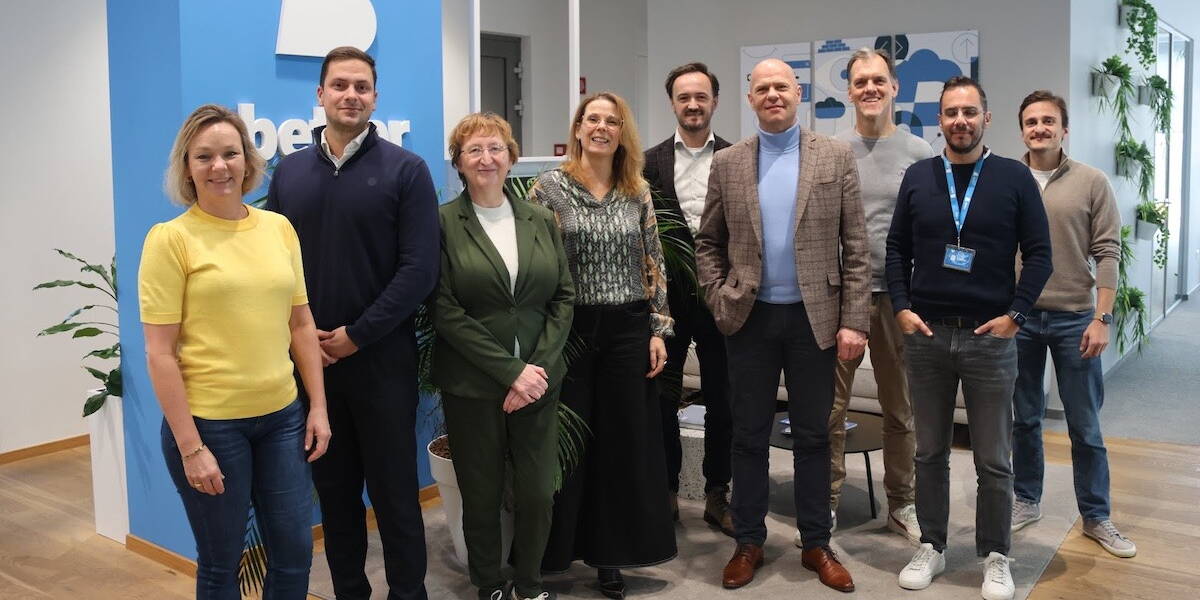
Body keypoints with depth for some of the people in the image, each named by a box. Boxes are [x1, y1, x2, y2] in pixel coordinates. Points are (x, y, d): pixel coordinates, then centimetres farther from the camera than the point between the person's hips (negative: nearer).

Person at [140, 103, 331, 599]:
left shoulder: (279, 227, 4)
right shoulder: (170, 239, -9)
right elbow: (160, 354, -10)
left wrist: (318, 407, 7)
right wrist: (190, 447, -13)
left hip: (282, 415, 4)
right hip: (208, 423, -4)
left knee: (295, 553, 12)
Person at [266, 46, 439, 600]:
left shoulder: (405, 170, -4)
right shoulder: (289, 173, 8)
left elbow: (419, 269, -11)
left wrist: (357, 336, -13)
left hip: (382, 358, -3)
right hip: (310, 360, 4)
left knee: (394, 491, 5)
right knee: (333, 489, 14)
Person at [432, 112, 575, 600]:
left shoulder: (541, 221, 9)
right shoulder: (443, 223, -4)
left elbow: (564, 296, 6)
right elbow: (445, 311, -10)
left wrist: (539, 366, -8)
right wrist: (511, 371, -13)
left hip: (538, 381, 3)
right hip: (472, 386, -3)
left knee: (538, 494, 5)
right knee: (482, 497, 8)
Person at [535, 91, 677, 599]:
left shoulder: (637, 192, 7)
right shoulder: (550, 187, -3)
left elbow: (653, 265, 9)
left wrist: (658, 330, 3)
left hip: (628, 331, 3)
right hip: (569, 329, -3)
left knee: (624, 442, 8)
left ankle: (609, 553, 23)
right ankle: (561, 545, 22)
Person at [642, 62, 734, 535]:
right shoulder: (651, 163, 3)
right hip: (667, 298, 0)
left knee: (722, 402, 8)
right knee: (663, 399, 9)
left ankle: (717, 495, 22)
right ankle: (666, 492, 24)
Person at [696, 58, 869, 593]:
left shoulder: (835, 156, 1)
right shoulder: (727, 163, 4)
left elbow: (855, 246, -2)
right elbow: (708, 242, 9)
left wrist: (853, 321, -8)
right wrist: (720, 301, -4)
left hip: (814, 317, -1)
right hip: (750, 317, 1)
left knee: (812, 435, 9)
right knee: (749, 435, 9)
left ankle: (816, 544, 23)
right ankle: (748, 541, 23)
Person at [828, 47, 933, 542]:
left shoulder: (918, 153, 4)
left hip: (897, 295, 1)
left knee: (900, 411, 12)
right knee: (830, 409, 2)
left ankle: (902, 505, 26)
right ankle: (826, 506, 14)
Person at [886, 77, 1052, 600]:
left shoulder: (1014, 177, 0)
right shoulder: (917, 177, 6)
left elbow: (1039, 253, 0)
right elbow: (897, 249, 9)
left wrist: (1014, 314, -8)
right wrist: (901, 308, -2)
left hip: (990, 336, -2)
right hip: (926, 334, 2)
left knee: (993, 459, 6)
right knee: (930, 452, 11)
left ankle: (995, 556, 20)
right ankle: (931, 547, 24)